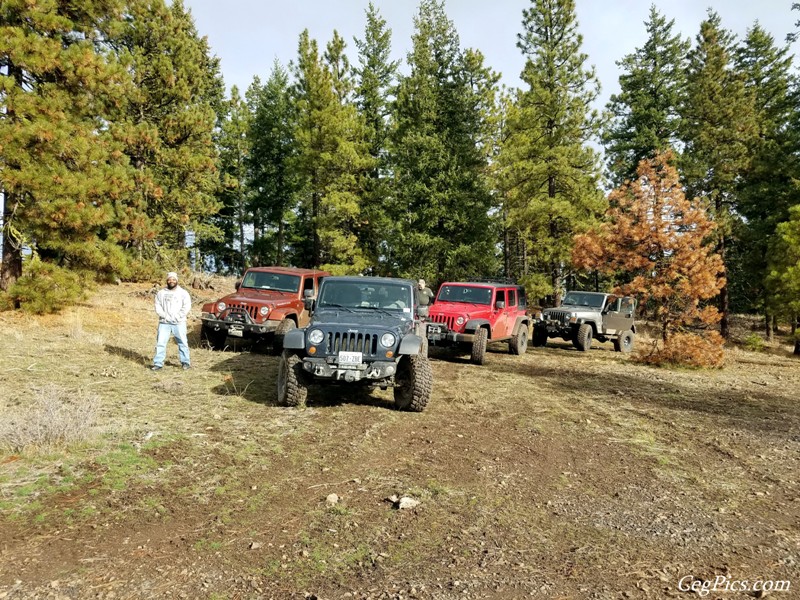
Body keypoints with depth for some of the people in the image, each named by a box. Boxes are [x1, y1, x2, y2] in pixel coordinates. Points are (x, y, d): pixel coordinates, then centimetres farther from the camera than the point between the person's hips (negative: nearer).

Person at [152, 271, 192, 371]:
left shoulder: (183, 293, 4)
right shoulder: (161, 293, 10)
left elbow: (187, 307, -5)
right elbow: (158, 307, 4)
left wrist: (176, 317, -13)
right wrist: (166, 316, -10)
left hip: (179, 323, -2)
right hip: (164, 322, 2)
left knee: (182, 343, 2)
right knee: (160, 343, -1)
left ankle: (186, 362, 11)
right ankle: (158, 364, 3)